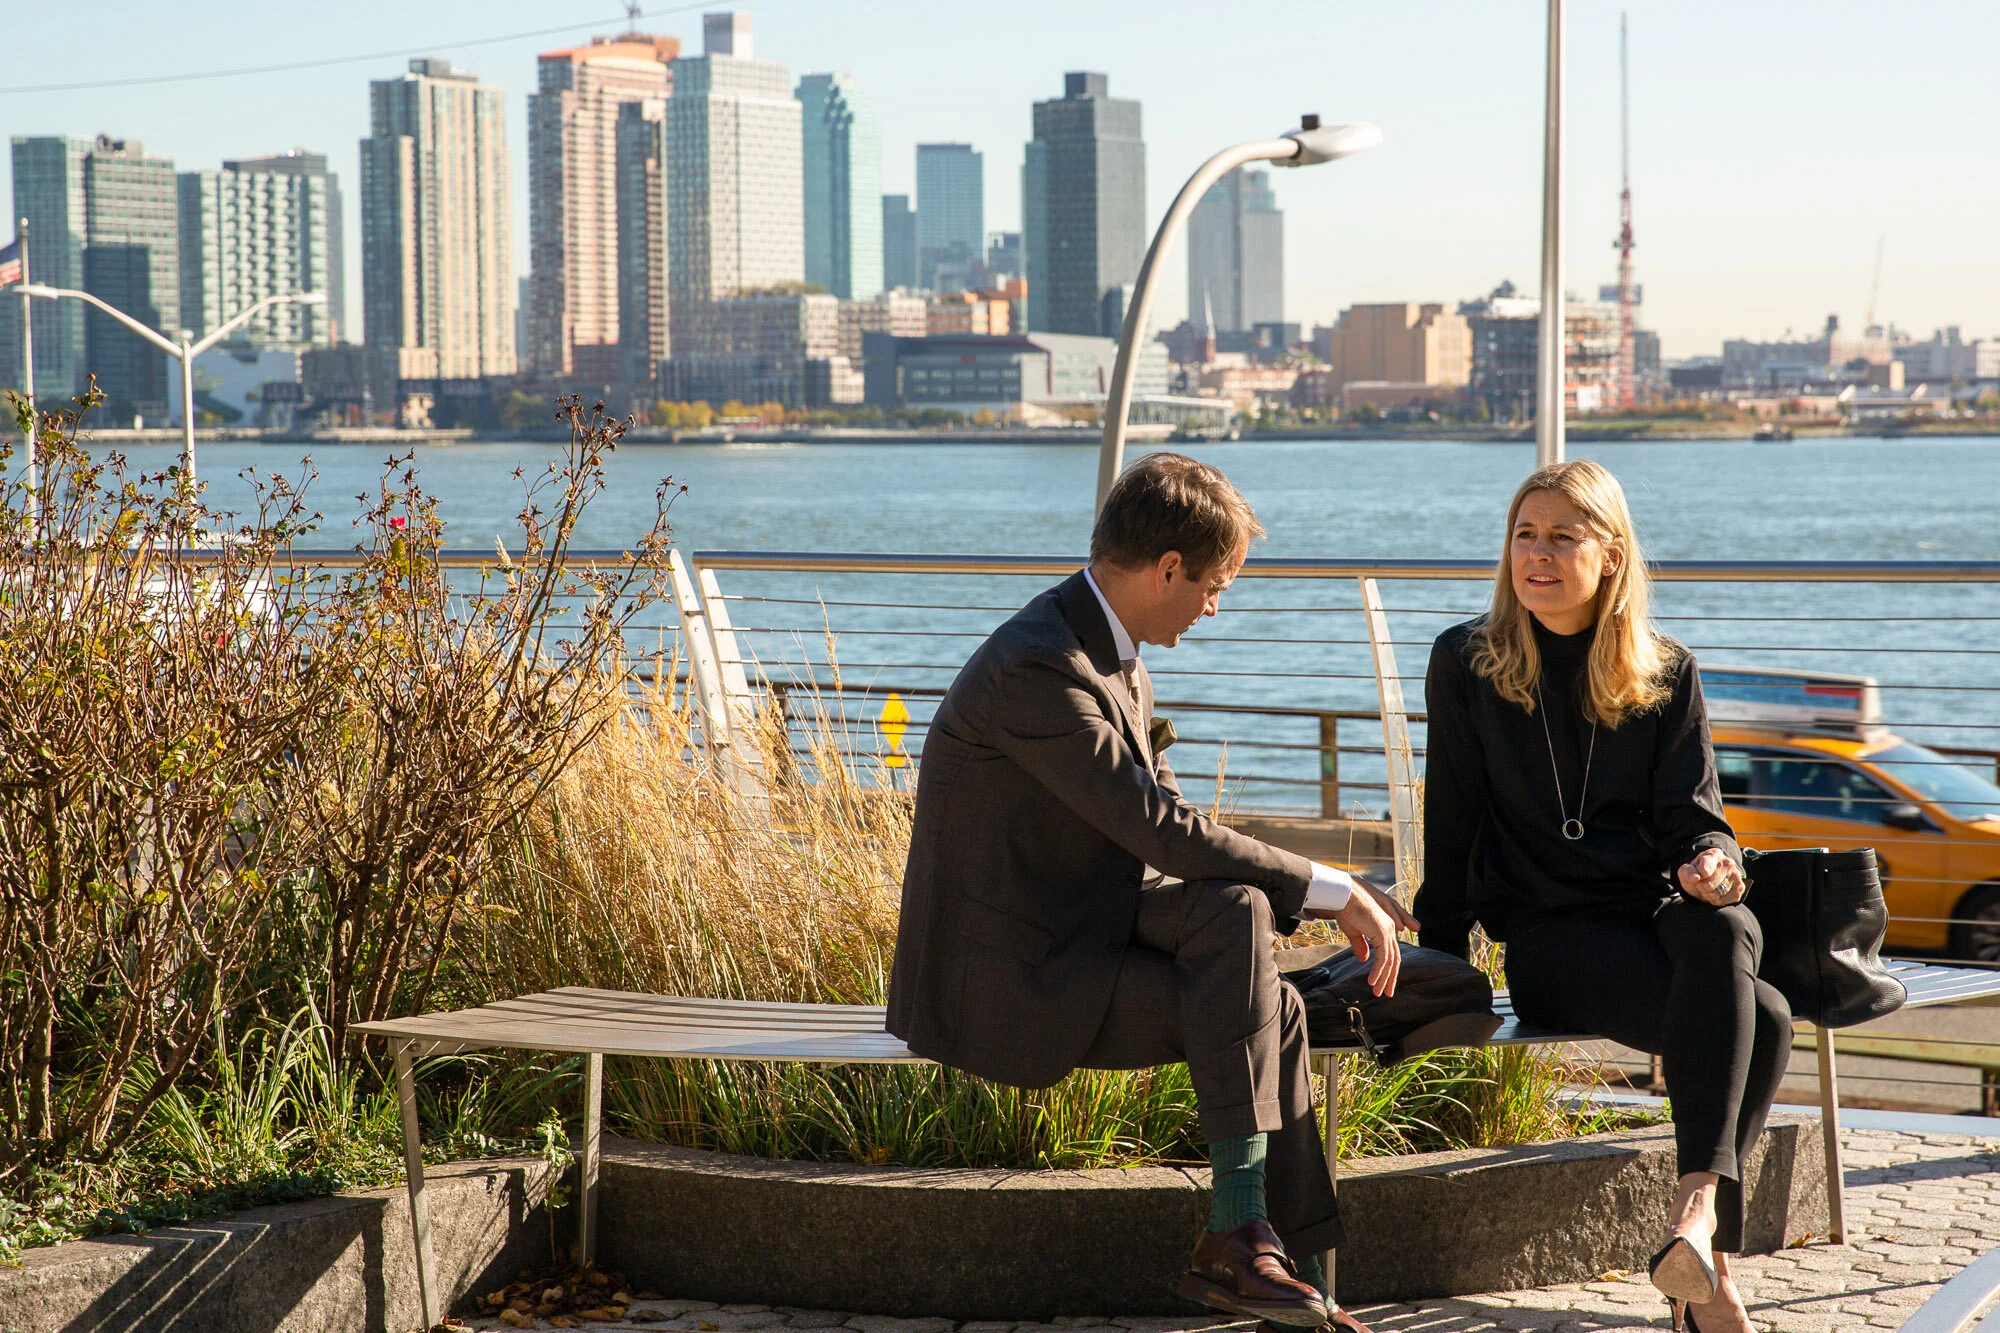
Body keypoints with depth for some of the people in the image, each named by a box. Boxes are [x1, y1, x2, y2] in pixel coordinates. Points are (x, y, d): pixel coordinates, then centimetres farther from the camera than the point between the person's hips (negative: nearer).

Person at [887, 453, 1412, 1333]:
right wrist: (1331, 890, -18)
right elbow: (1166, 833, -26)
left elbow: (1161, 828, 13)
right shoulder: (1037, 670, -23)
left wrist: (1326, 903, 1)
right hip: (1010, 980, -9)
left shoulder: (1111, 653, 9)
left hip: (1076, 925, 9)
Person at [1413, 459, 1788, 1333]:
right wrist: (1441, 963, 7)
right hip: (1549, 934, -2)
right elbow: (1451, 826, 9)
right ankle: (1710, 1263, -35)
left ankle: (1696, 1214, -46)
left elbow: (1693, 816, 8)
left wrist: (1711, 864, -15)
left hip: (1661, 910, 3)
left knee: (1720, 932, -38)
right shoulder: (1466, 664, 6)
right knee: (1758, 1018, -32)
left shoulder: (1665, 673, 11)